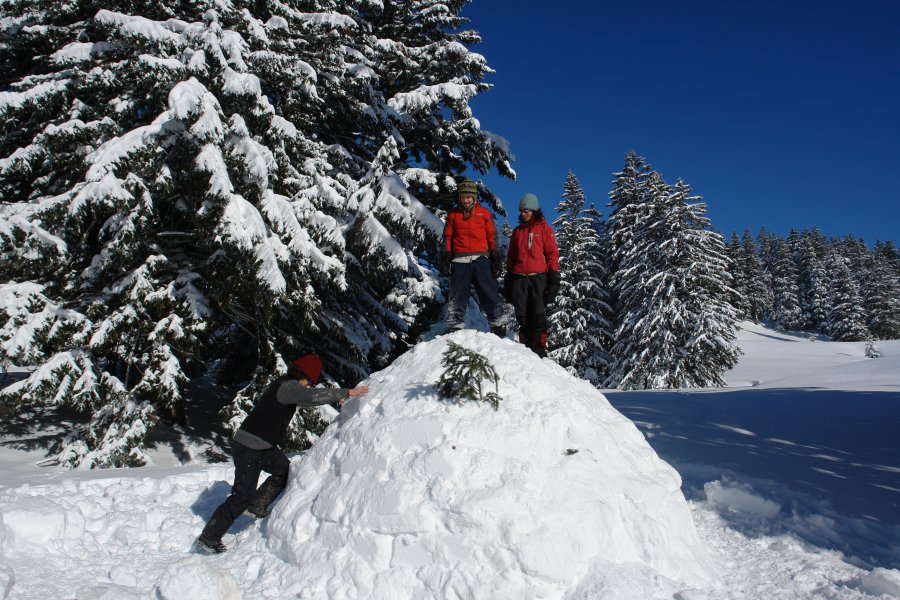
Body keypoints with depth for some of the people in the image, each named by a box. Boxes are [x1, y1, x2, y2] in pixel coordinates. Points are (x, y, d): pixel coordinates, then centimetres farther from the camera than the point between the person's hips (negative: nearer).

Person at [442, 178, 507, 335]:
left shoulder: (484, 213, 9)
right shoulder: (453, 214, 13)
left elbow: (492, 236, 9)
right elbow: (448, 236, 14)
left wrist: (496, 257, 3)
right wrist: (447, 254, 3)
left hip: (481, 259, -1)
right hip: (460, 260, 1)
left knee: (490, 294, -3)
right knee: (457, 296, 2)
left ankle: (499, 325, 3)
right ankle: (454, 328, 8)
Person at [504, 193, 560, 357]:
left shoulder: (545, 229, 6)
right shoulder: (517, 231, 17)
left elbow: (552, 253, 3)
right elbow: (511, 257, 19)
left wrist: (553, 277, -5)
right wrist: (508, 279, 14)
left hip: (539, 277, -3)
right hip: (519, 278, 3)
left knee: (539, 315, -5)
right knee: (522, 316, 2)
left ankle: (539, 348, -1)